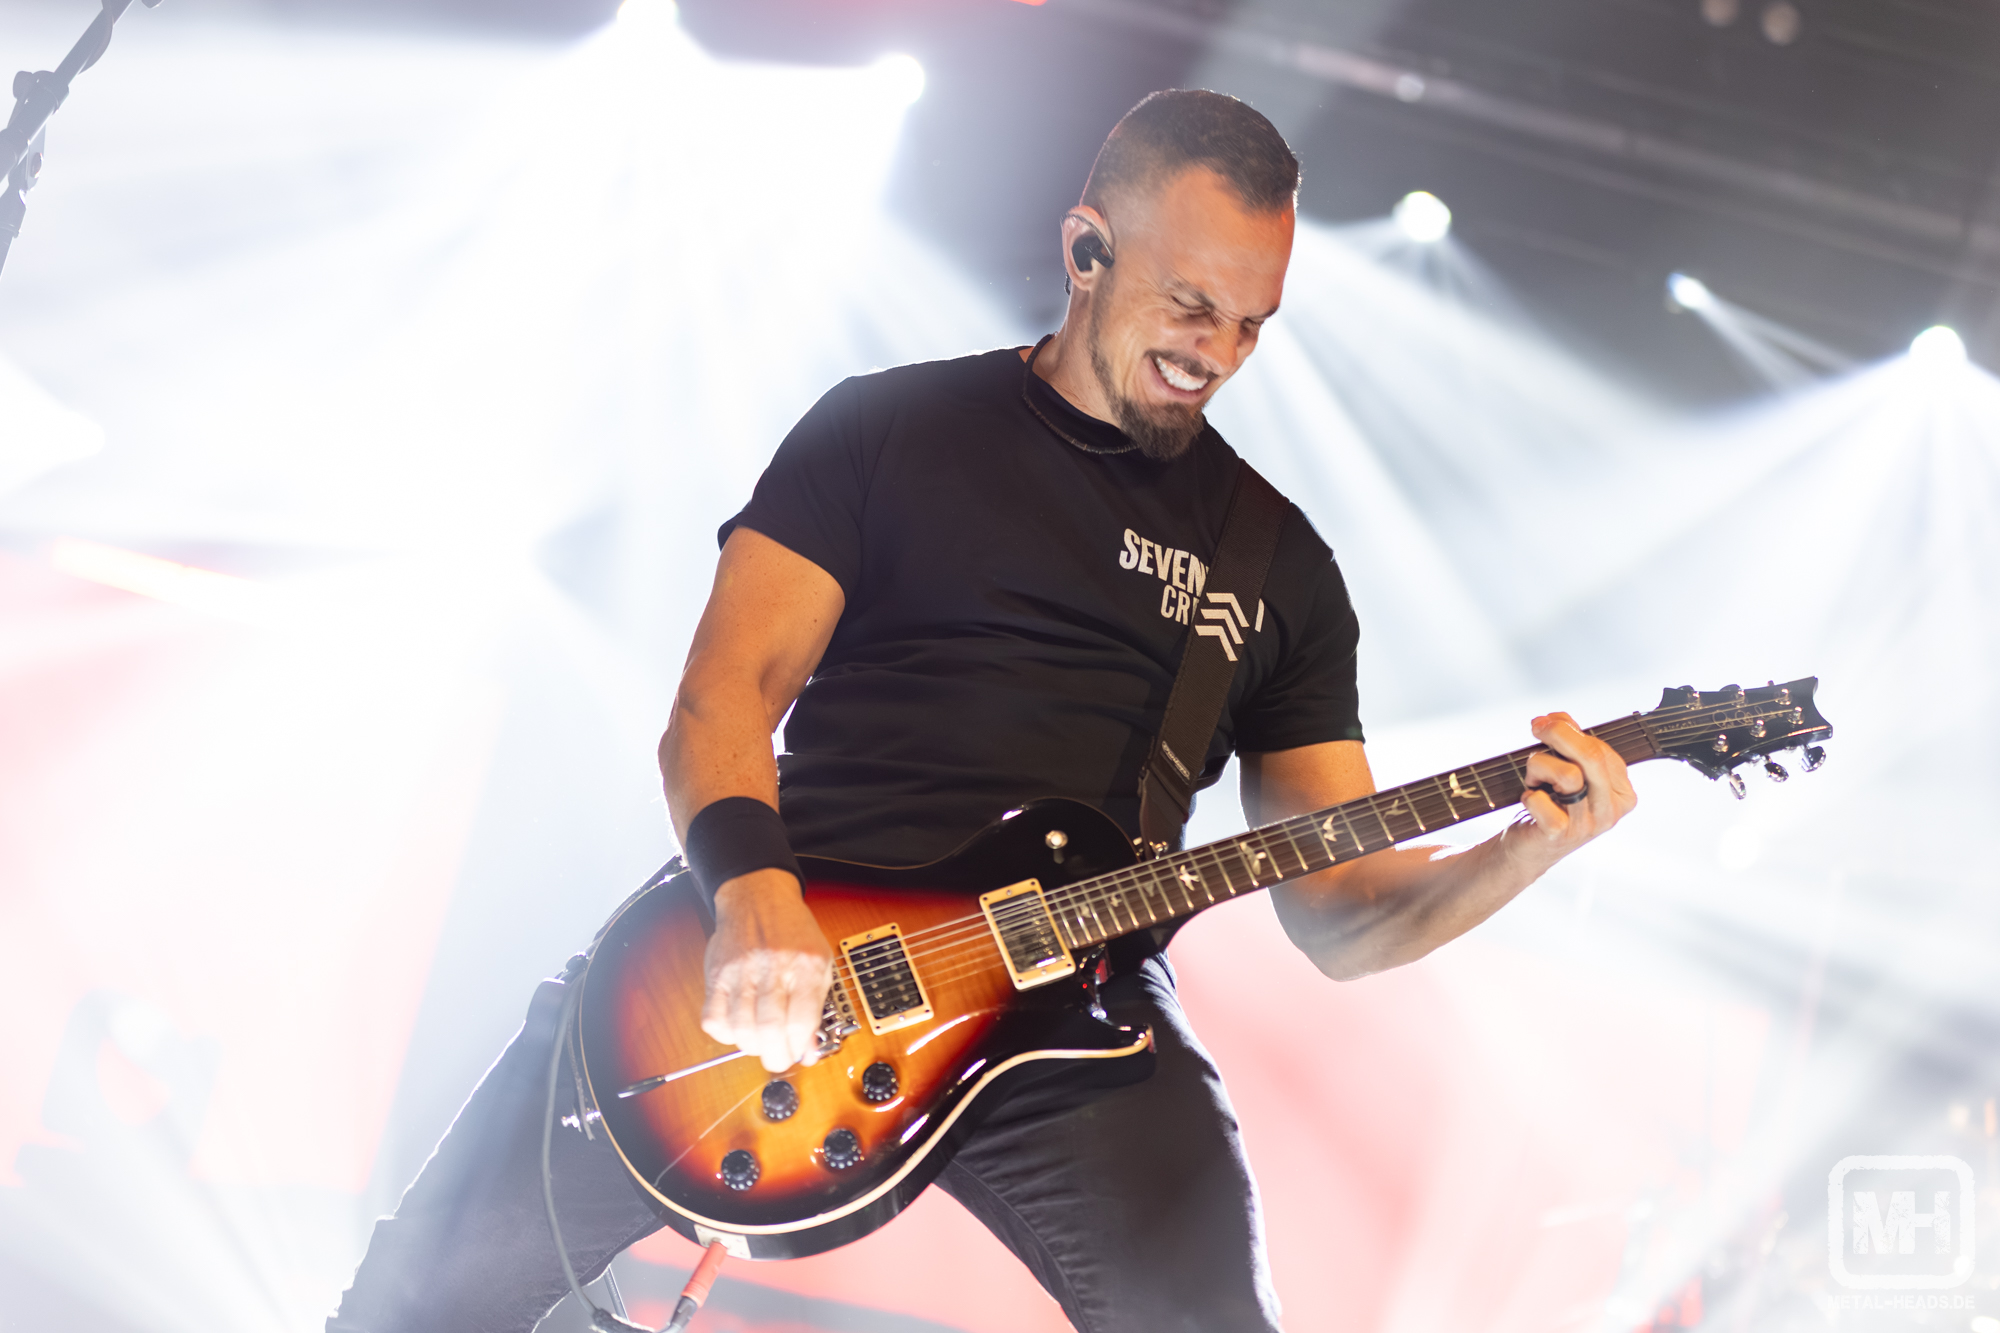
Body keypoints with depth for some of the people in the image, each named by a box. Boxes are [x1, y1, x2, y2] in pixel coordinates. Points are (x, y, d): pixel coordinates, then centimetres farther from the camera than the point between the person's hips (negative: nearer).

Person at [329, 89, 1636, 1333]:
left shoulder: (1281, 566, 16)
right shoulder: (886, 425, 11)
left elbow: (1340, 917, 13)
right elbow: (724, 694, 0)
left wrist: (1517, 853, -7)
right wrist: (752, 892, -20)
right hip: (780, 934, 0)